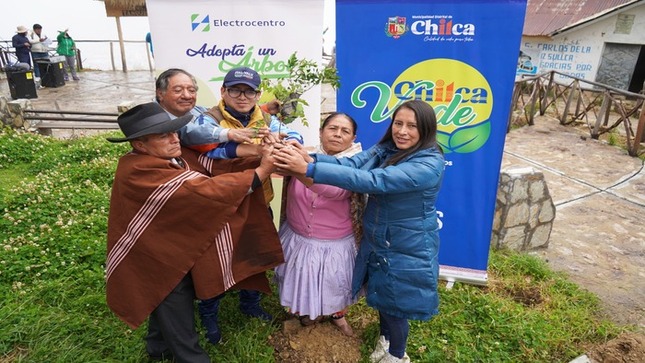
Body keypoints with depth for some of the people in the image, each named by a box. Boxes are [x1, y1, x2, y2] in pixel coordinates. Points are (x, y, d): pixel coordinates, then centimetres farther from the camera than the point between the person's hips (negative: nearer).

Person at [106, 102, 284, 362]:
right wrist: (260, 172, -35)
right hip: (161, 264, -9)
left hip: (177, 254, 9)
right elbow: (205, 190, -37)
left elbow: (218, 167, -12)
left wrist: (262, 159, -27)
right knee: (183, 340, 10)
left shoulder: (175, 155, -4)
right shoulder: (139, 171, -31)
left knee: (168, 312, 33)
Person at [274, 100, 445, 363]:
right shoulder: (386, 148, -4)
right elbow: (353, 163, -20)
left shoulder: (429, 164, -27)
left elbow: (370, 181, -36)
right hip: (377, 241, 6)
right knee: (380, 296, 25)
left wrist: (309, 170, -40)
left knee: (393, 305, 13)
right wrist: (312, 159, -38)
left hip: (406, 250, -6)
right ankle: (385, 339, 53)